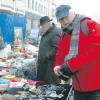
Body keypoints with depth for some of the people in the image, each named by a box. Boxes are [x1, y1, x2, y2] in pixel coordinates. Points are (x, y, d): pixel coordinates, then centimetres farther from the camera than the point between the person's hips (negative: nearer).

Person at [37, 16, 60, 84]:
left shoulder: (54, 33, -16)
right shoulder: (46, 33, 16)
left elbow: (56, 48, -23)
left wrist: (47, 56, -22)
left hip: (50, 63, -10)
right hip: (43, 62, 10)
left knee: (50, 83, -4)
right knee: (41, 81, 14)